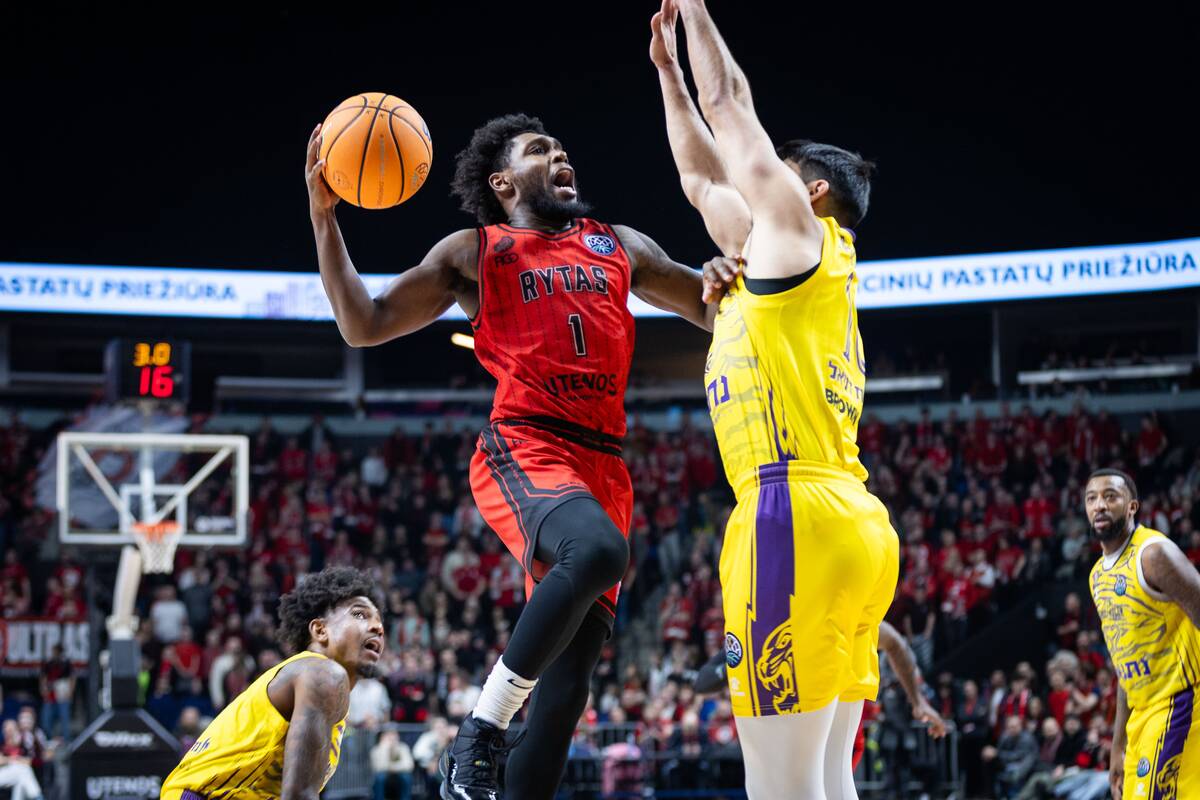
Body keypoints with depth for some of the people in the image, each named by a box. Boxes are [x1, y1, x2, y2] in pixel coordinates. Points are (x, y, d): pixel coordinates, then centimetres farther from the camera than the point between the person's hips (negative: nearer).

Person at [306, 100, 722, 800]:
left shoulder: (621, 248, 25)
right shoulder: (473, 252, 14)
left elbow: (715, 307, 29)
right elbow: (364, 326, 10)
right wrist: (324, 217, 1)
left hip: (603, 466, 5)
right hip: (523, 449, -5)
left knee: (566, 687, -3)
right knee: (598, 550, -38)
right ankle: (481, 735, -27)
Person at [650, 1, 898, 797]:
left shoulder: (798, 229, 4)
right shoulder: (774, 253, 25)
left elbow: (729, 101, 9)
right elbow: (702, 176, 37)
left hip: (795, 518, -10)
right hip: (852, 525, 10)